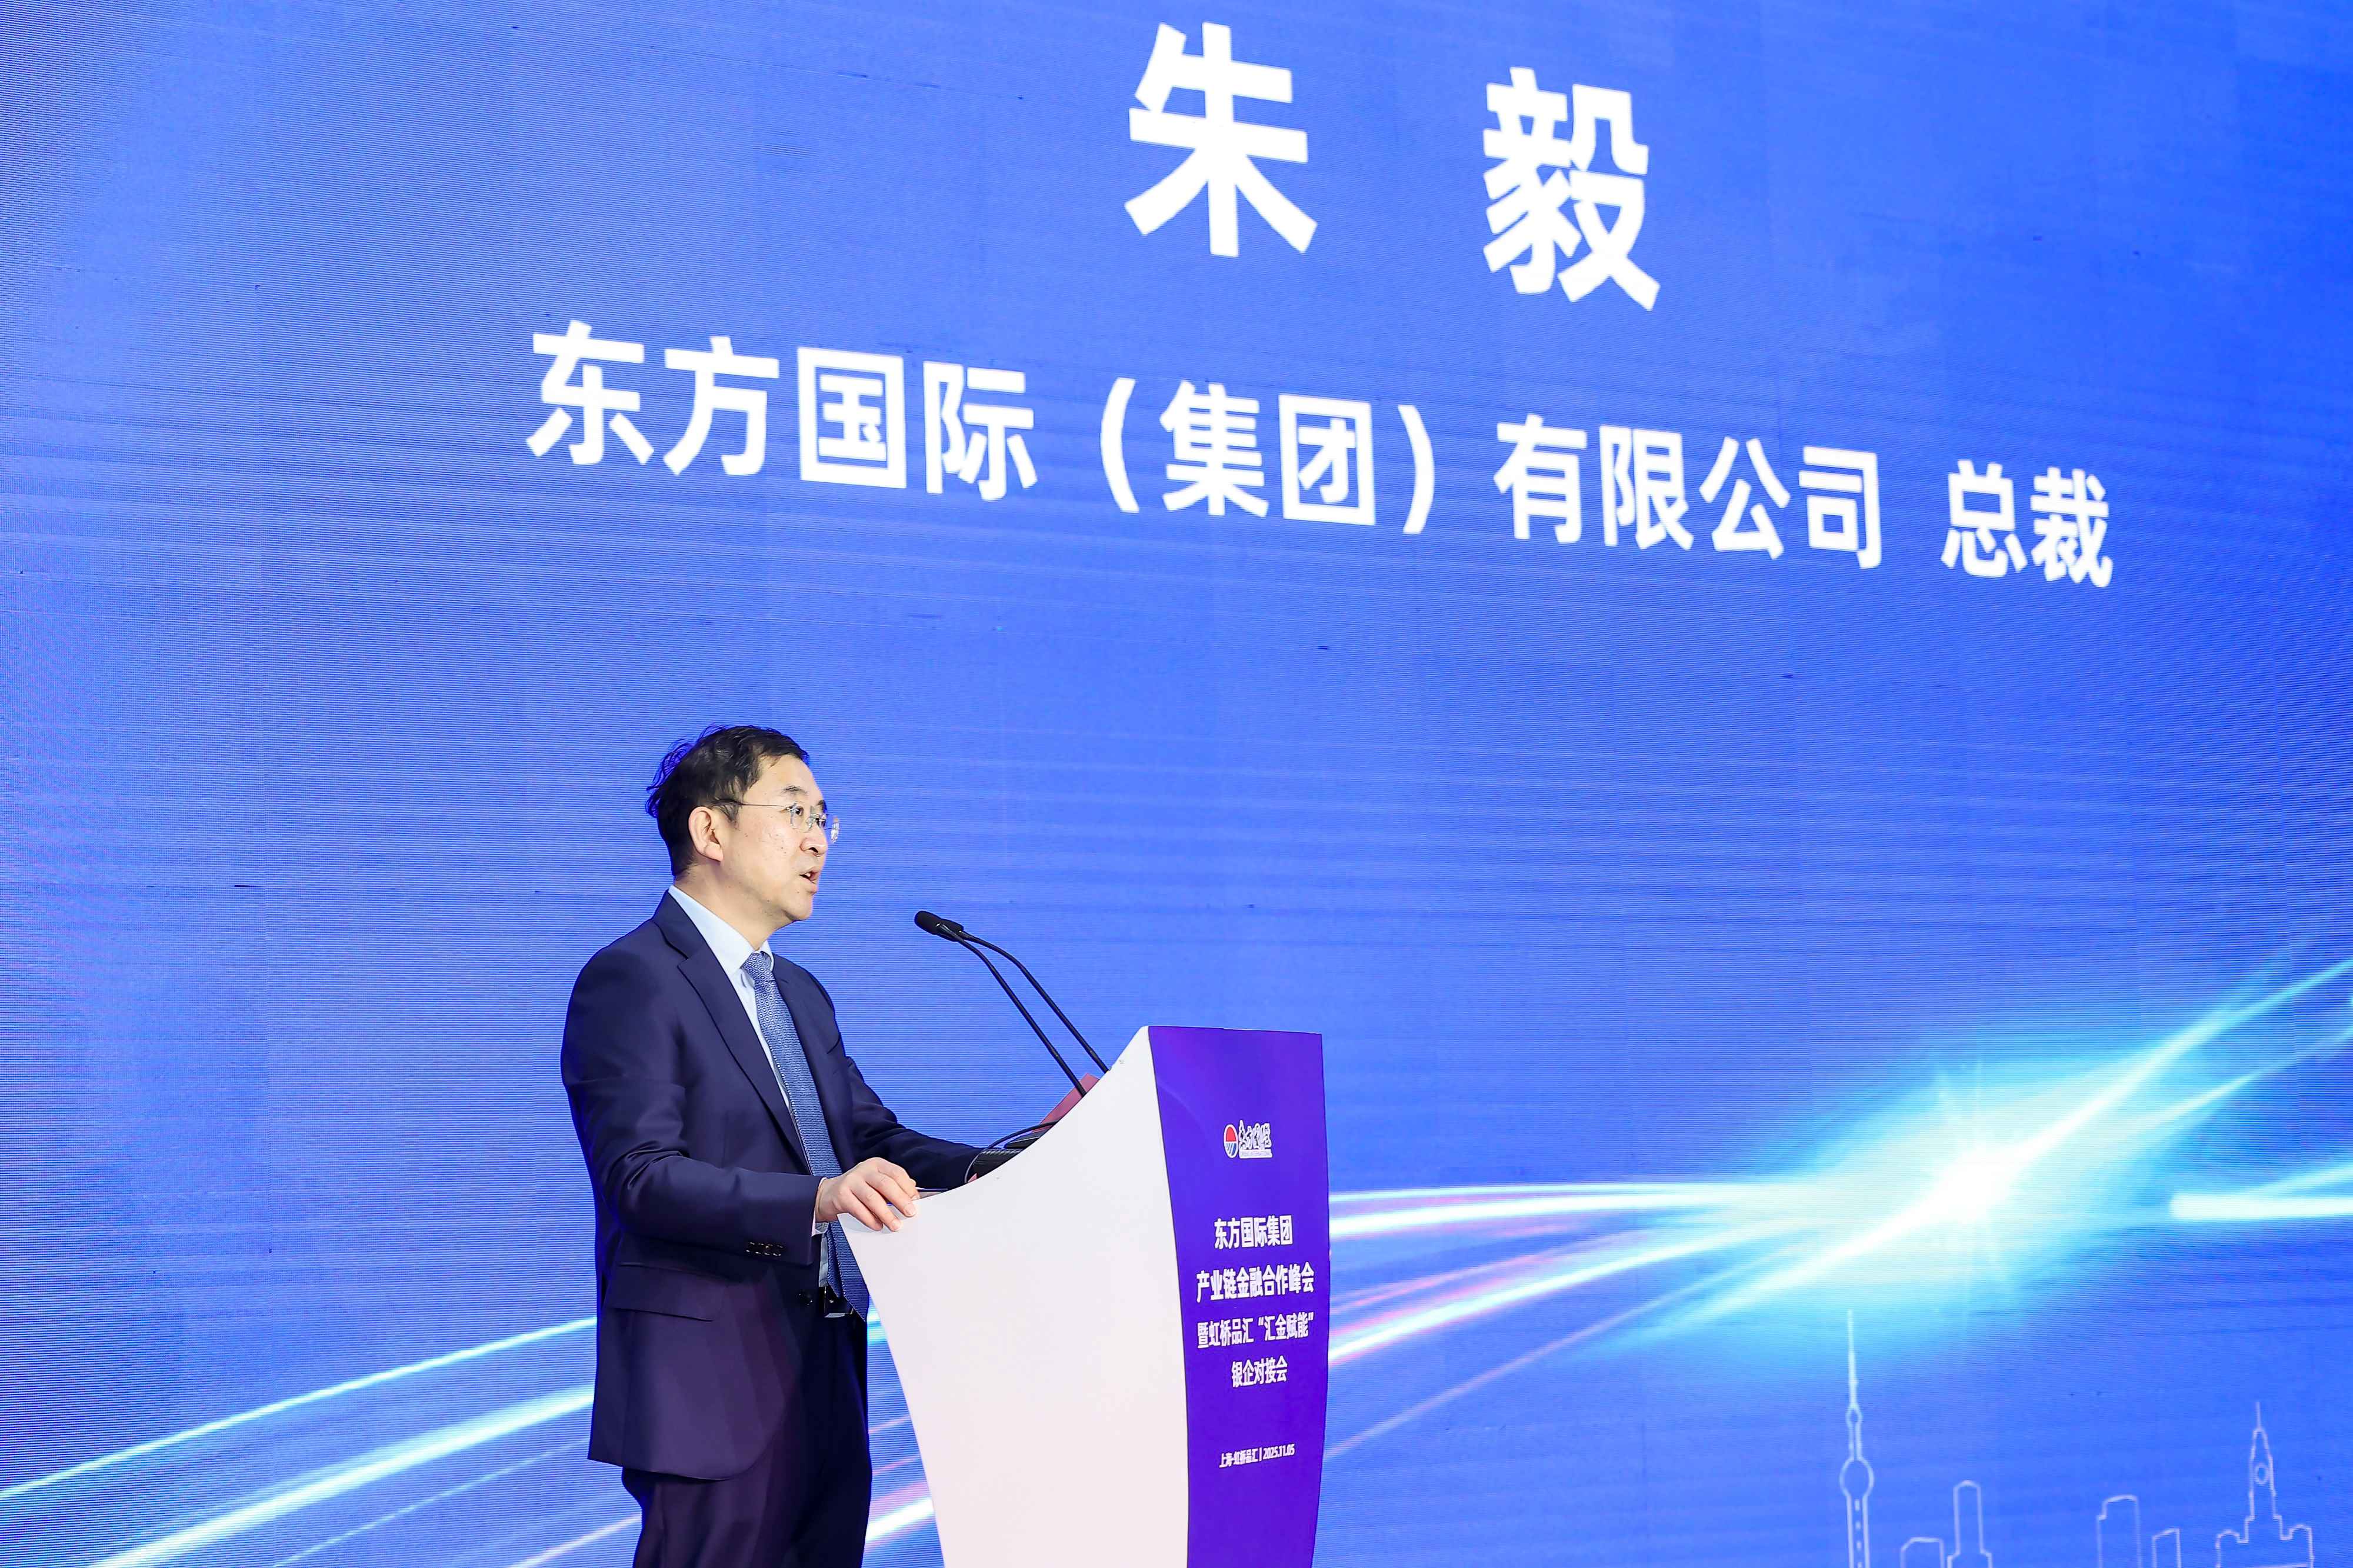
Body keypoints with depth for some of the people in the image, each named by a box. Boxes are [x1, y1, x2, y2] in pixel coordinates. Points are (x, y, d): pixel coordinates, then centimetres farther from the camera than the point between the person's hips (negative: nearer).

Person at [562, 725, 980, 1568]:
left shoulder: (801, 995, 21)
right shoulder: (632, 980, -8)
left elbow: (873, 1138, 13)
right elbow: (641, 1176, -19)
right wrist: (815, 1199, -32)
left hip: (825, 1375, 8)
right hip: (714, 1386, -8)